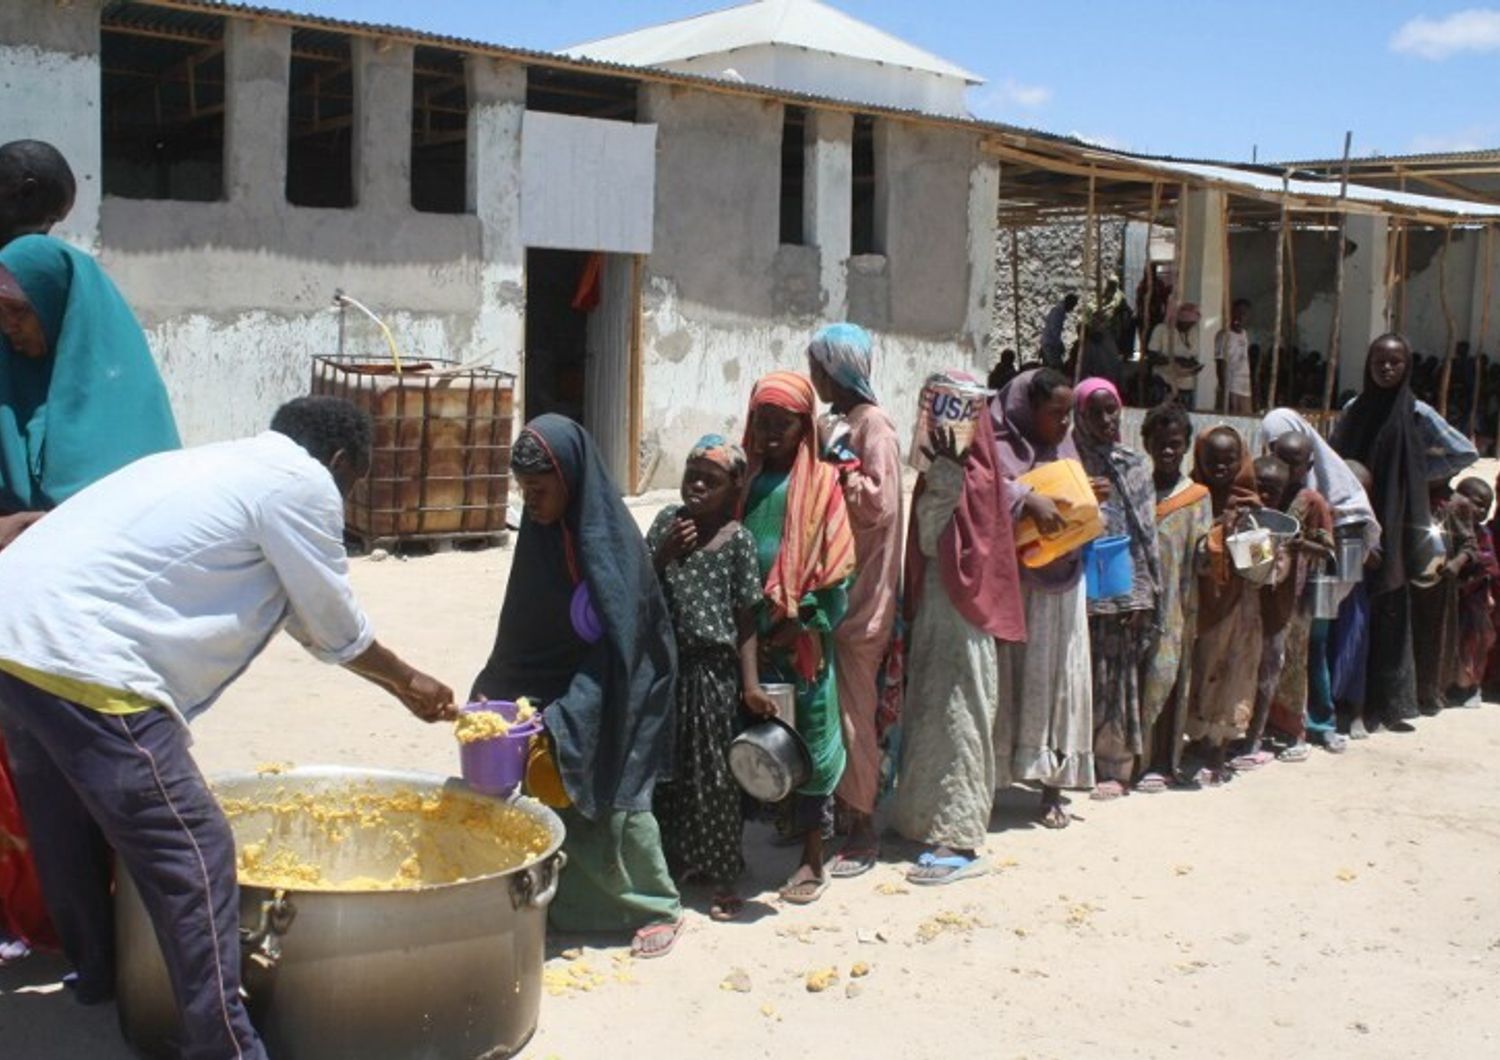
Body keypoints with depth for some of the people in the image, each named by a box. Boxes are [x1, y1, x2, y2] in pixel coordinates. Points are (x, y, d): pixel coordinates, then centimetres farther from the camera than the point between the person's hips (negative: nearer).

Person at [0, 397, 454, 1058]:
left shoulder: (226, 465, 25)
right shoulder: (302, 482, -3)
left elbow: (307, 618, 32)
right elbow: (336, 628, 7)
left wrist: (399, 682, 39)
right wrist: (406, 682, 25)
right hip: (82, 660, -10)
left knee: (71, 827, 28)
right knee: (192, 857, -3)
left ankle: (97, 969, 47)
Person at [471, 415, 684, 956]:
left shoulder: (611, 540, -20)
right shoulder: (539, 533, 1)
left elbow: (613, 648, -24)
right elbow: (518, 631, 8)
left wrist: (562, 720, -29)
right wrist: (491, 690, -2)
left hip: (608, 700, -6)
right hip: (554, 690, 6)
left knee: (611, 801, 0)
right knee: (548, 794, 5)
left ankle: (660, 909, 18)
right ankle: (564, 904, 21)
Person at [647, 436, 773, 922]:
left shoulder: (737, 539, -7)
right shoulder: (668, 521, 3)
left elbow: (746, 618, -6)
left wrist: (750, 683, -12)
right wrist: (664, 554, -12)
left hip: (712, 666, -4)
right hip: (664, 661, 4)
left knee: (713, 773, 4)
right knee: (667, 768, 13)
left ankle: (724, 878, 16)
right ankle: (677, 858, 30)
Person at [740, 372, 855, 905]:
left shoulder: (820, 484, -4)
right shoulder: (746, 479, 8)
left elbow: (834, 569, -6)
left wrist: (799, 624, -12)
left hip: (802, 636, -4)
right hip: (750, 634, 4)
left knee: (808, 739, 1)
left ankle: (813, 859, 10)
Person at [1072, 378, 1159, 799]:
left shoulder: (1134, 466, 9)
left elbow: (1146, 532, 5)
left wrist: (1144, 595, -1)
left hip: (1125, 589, 1)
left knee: (1117, 679, 5)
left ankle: (1115, 767, 12)